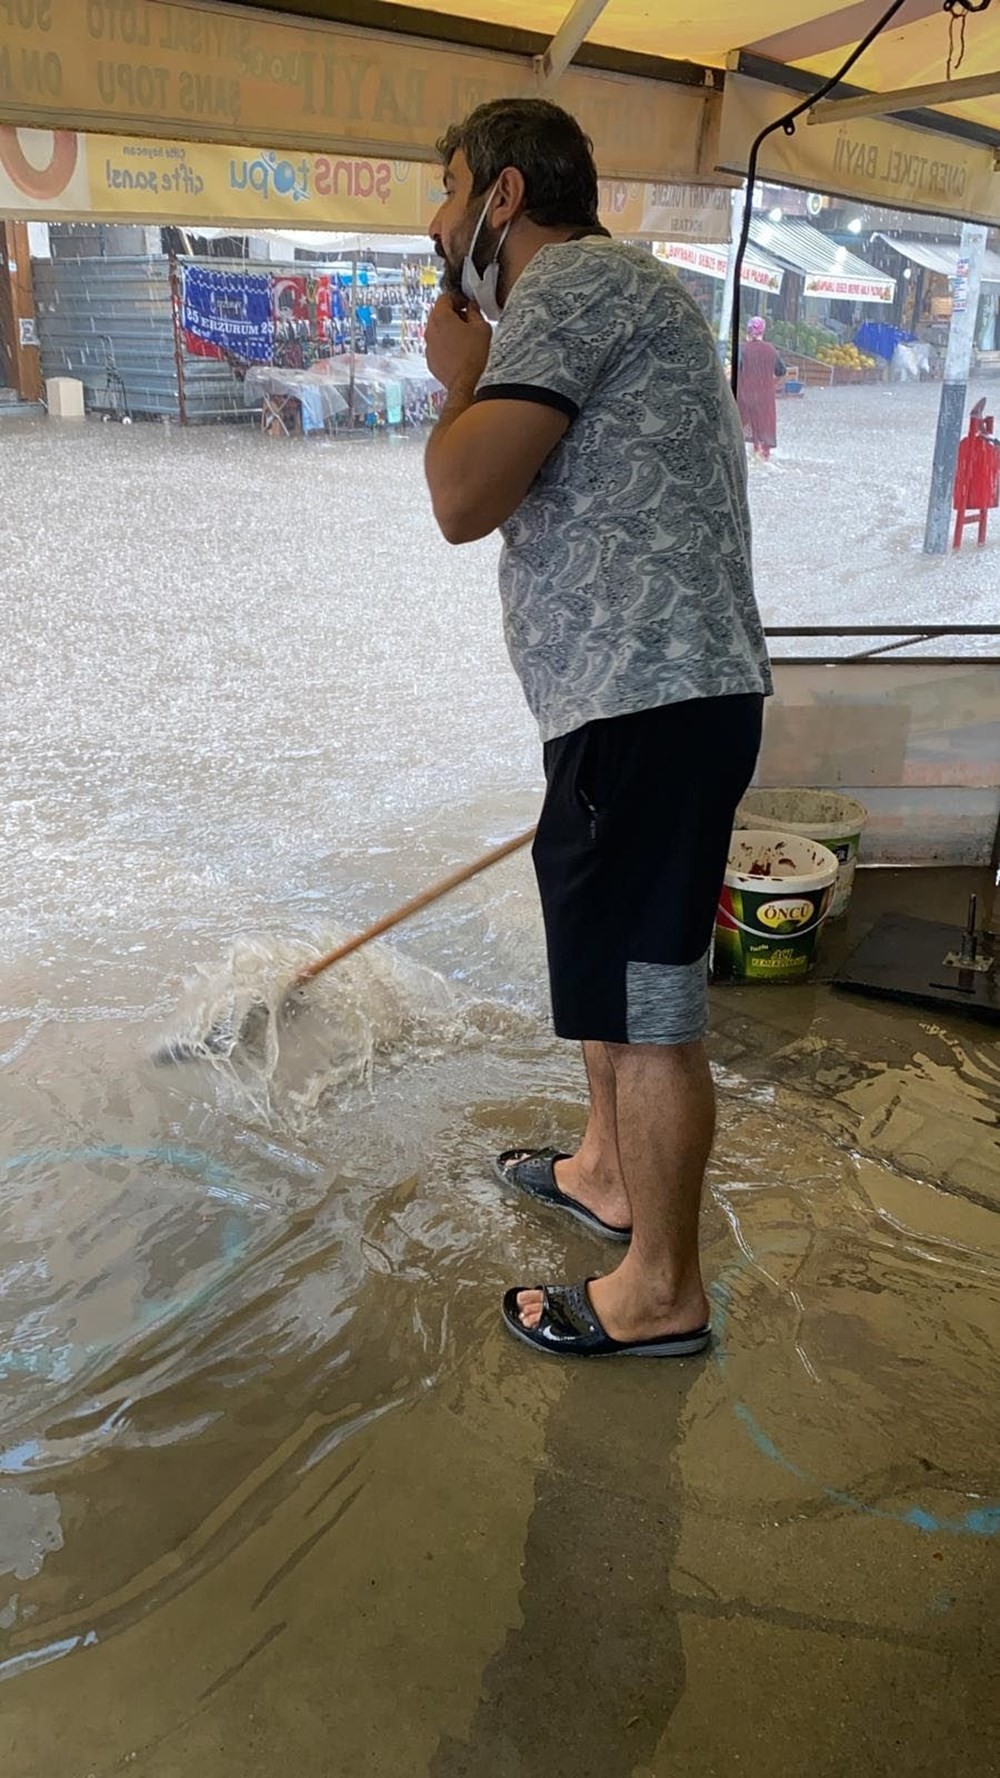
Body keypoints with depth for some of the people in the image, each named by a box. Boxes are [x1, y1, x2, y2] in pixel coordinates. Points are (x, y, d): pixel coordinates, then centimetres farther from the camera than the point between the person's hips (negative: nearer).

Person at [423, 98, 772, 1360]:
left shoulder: (570, 281, -8)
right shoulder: (589, 301, 25)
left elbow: (462, 497, -19)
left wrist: (458, 373, 0)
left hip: (649, 704, -11)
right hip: (638, 700, 11)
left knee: (647, 1007, -2)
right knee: (604, 968, 22)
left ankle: (660, 1292, 13)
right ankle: (607, 1175, 41)